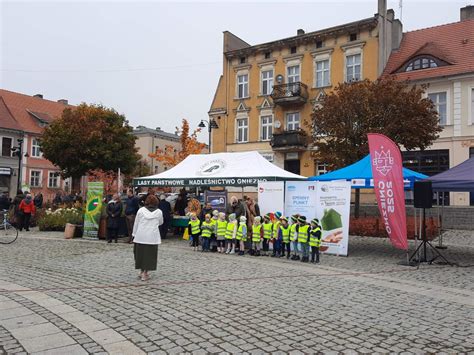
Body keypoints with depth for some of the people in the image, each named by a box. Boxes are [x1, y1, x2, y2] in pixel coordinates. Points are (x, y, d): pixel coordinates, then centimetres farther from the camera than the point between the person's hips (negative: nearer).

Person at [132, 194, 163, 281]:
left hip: (140, 236, 1)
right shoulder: (159, 212, -1)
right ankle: (145, 273, 3)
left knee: (140, 254, 14)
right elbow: (160, 223, 15)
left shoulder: (141, 210, 0)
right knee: (149, 254, 5)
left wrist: (134, 234, 13)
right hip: (152, 237, -1)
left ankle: (141, 272, 22)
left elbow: (136, 223, 4)